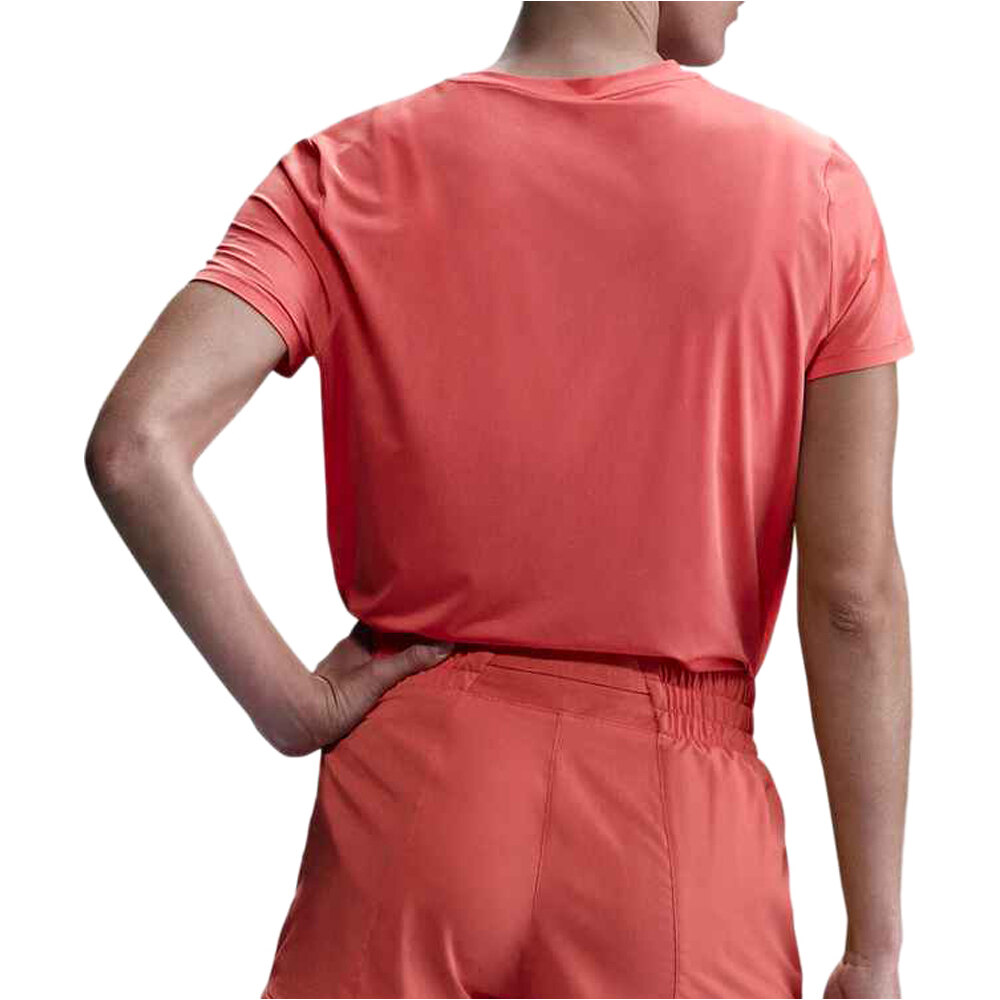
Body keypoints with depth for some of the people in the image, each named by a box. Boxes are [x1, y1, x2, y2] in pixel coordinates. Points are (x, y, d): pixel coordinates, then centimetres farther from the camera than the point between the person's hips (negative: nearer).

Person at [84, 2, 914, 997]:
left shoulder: (350, 175, -3)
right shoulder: (810, 185, -5)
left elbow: (133, 446, -17)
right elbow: (853, 592, -8)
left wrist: (293, 706, -6)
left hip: (417, 779, 1)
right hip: (679, 826, 0)